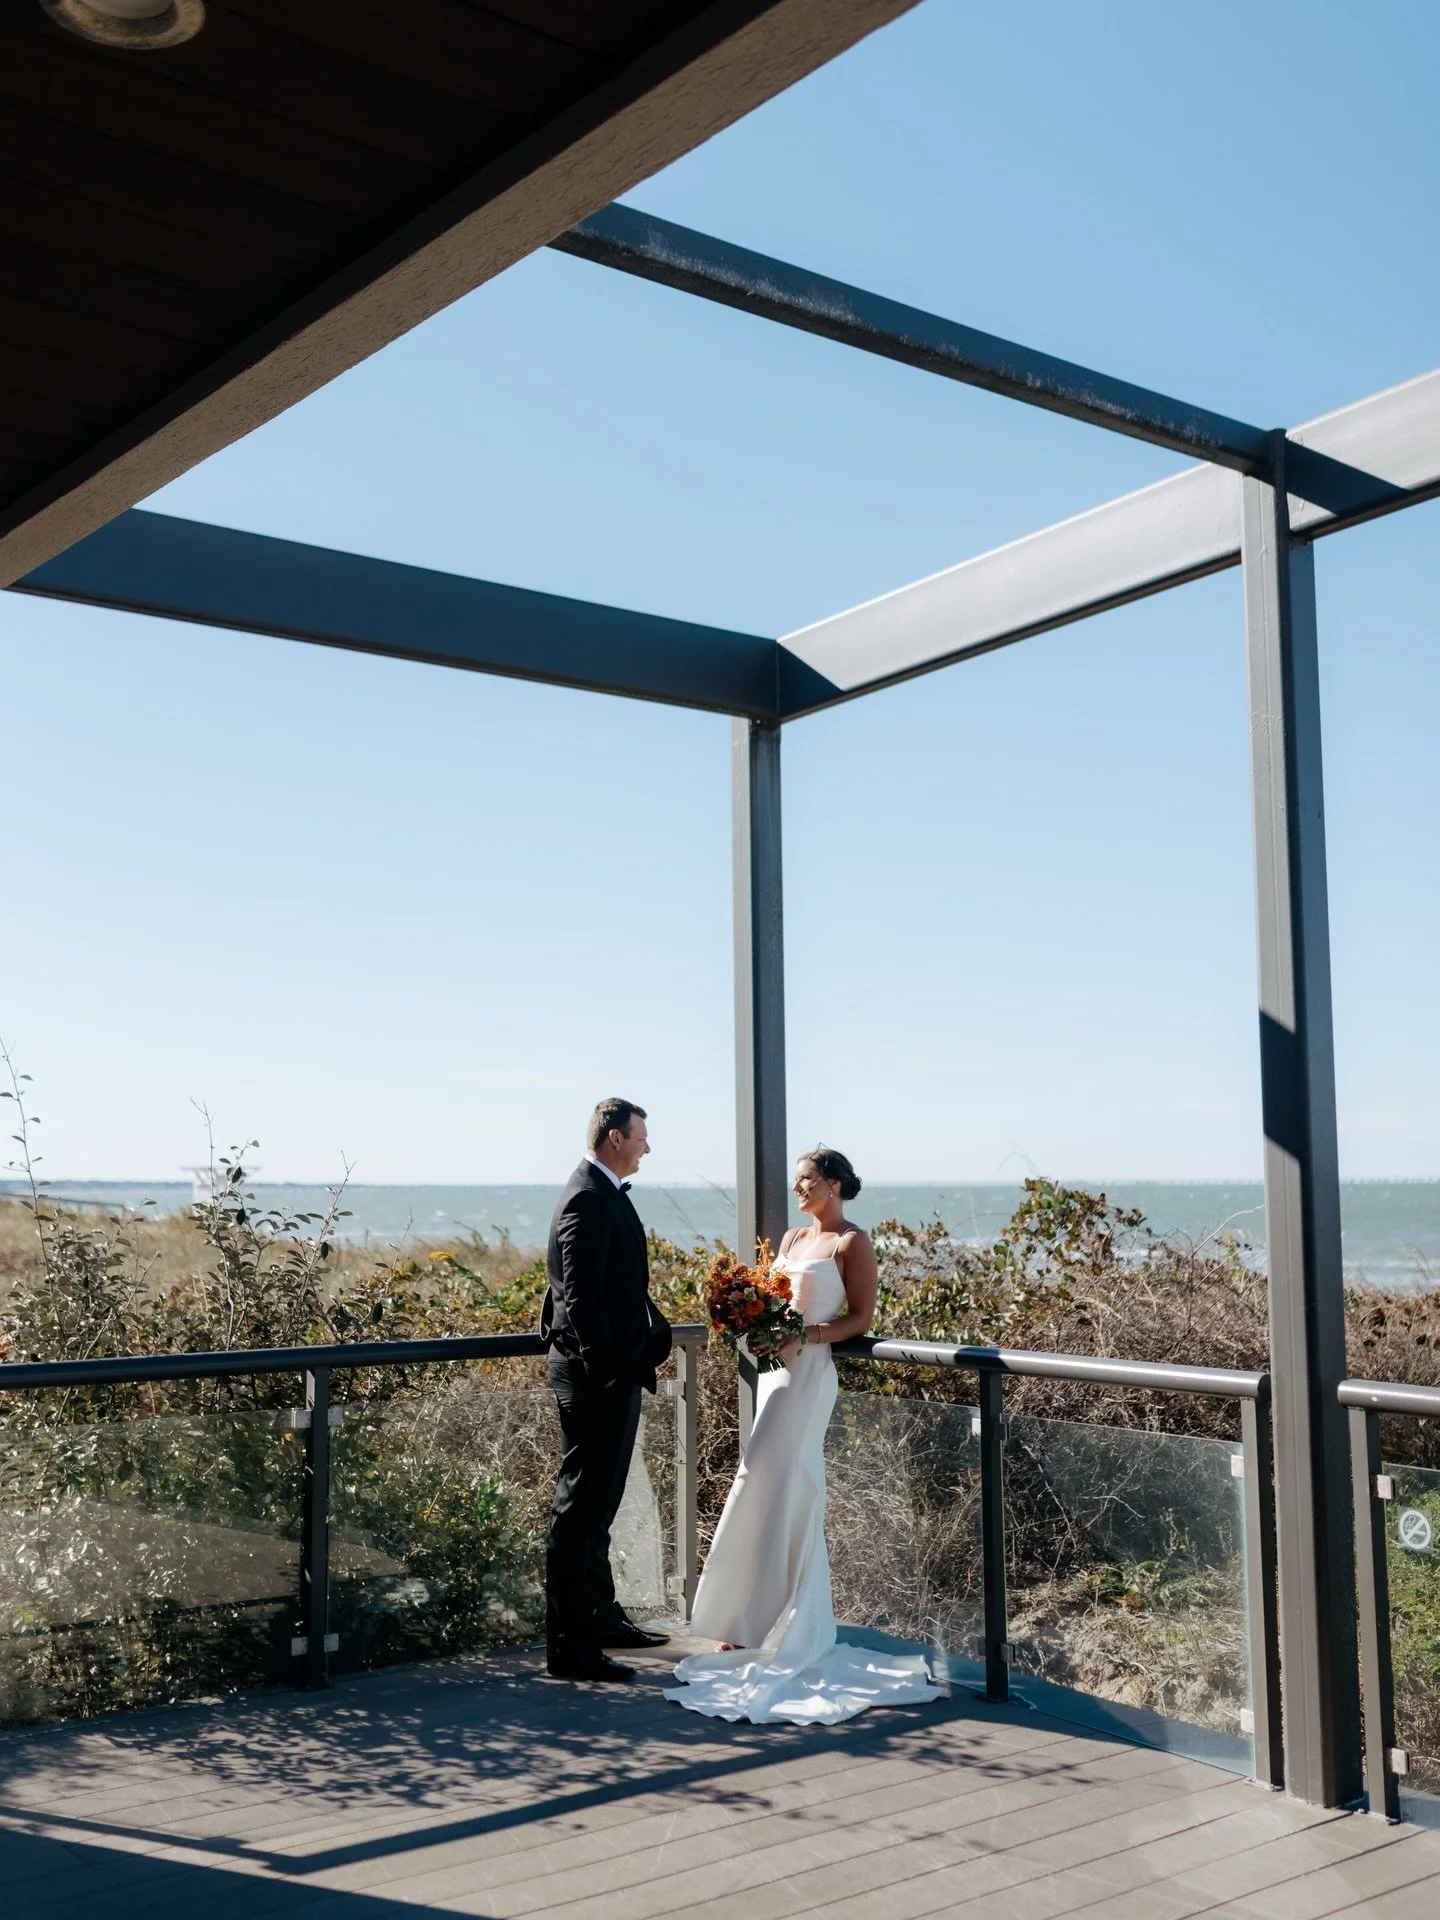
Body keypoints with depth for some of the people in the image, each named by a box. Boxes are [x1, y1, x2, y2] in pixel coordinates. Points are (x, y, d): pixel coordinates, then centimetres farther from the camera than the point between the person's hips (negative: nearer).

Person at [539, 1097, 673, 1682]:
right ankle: (569, 1645, -1)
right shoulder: (589, 1199, -18)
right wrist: (604, 1369, -22)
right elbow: (580, 1295, -23)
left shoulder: (605, 1194, 14)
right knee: (581, 1506, -6)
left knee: (597, 1502, 20)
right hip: (597, 1374, -11)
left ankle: (601, 1617, 33)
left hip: (613, 1371, 11)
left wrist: (653, 1329, 11)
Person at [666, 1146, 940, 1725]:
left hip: (808, 1374, -8)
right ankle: (799, 1626, 16)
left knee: (765, 1485, -10)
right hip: (776, 1369, 8)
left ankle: (756, 1622, -3)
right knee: (793, 1494, 10)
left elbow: (860, 1317, -8)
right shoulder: (792, 1238, 17)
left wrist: (805, 1335, -20)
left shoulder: (851, 1243, -5)